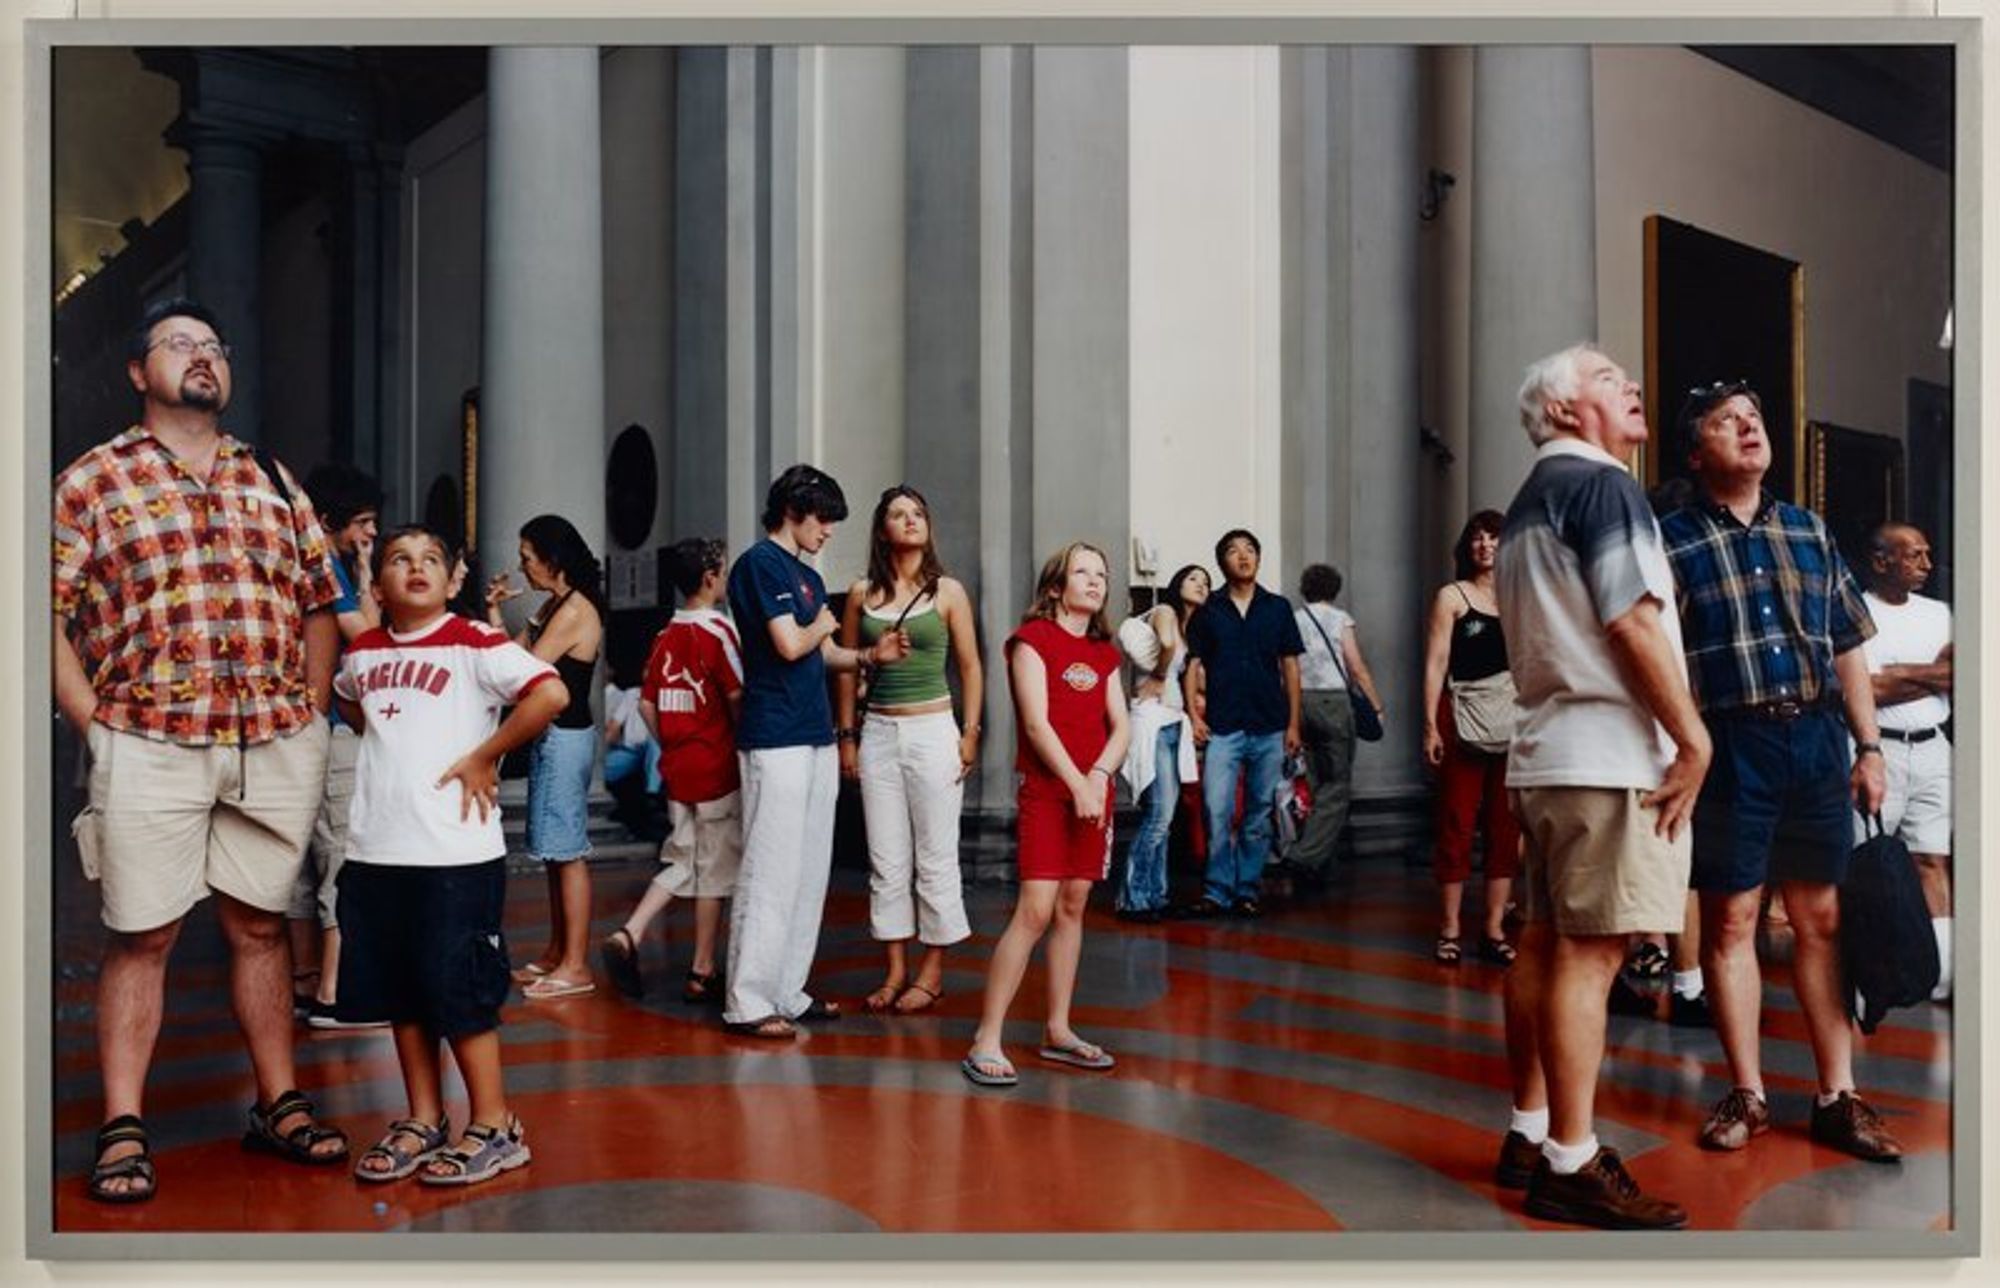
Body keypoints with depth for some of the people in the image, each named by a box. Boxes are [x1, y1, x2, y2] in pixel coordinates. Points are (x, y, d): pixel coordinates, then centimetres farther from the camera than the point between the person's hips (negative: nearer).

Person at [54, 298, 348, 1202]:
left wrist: (311, 719, 6)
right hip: (151, 746, -3)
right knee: (140, 935, 3)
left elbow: (319, 605, 15)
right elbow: (48, 614, 0)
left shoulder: (273, 482, 14)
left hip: (277, 747, 3)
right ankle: (123, 1130, 12)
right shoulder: (92, 481, 4)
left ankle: (277, 1106, 21)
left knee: (261, 925, 11)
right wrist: (96, 727, -7)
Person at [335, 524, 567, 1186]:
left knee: (460, 991, 0)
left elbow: (551, 693, -21)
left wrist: (482, 758, -14)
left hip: (455, 853, -6)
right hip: (374, 851, 6)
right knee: (399, 994, 14)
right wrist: (385, 741, 14)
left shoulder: (475, 643, -8)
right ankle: (423, 1119, 28)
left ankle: (493, 1128, 13)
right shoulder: (363, 653, 11)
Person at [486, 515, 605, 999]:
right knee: (556, 851, 14)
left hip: (566, 737, -10)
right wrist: (494, 611, 8)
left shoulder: (575, 609, -15)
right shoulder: (553, 605, 15)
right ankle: (557, 954, 23)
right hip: (551, 736, 10)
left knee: (567, 851, -7)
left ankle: (576, 966, -3)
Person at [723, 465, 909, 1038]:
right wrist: (821, 626, 1)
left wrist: (870, 655, 4)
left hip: (815, 738, 9)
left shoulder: (808, 576, 19)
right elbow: (790, 645, -18)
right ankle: (747, 1002, -1)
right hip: (776, 739, -9)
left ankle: (788, 992, 19)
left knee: (809, 872, 11)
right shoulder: (760, 563, -8)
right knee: (770, 874, -7)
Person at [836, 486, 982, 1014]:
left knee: (935, 858, 2)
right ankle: (895, 970, 17)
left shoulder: (947, 591, 1)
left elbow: (970, 667, 3)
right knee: (886, 860, 7)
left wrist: (971, 734, -3)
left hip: (932, 731, -2)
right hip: (878, 732, 3)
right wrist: (846, 735, 8)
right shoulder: (862, 593, 6)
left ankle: (932, 972, 13)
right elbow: (845, 668, 11)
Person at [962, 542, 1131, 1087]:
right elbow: (1036, 723, -12)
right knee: (1034, 911, -13)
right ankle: (985, 1043, -9)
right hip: (1044, 791, -6)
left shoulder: (1105, 653, 15)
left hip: (1094, 791, 6)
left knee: (1072, 908, 9)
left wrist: (1098, 776, -11)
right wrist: (1076, 783, -18)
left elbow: (1121, 726, 7)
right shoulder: (1033, 639, -4)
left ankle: (1058, 1032, 20)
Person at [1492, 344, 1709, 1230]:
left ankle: (1530, 1135, 18)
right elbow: (1633, 623, -16)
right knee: (1590, 954, -8)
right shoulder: (1600, 484, -9)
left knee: (1547, 945, 11)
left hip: (1546, 750, 9)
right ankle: (1571, 1165, -5)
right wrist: (1694, 739, -12)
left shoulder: (1528, 502, 19)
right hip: (1610, 753, -9)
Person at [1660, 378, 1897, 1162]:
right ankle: (1747, 1094, 15)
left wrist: (1868, 746, 9)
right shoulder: (1671, 543, -1)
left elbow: (1847, 648, 15)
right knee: (1729, 920, 2)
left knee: (1821, 919, 8)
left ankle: (1838, 1097, 17)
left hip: (1815, 738, 4)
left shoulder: (1809, 531, 13)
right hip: (1729, 745, -4)